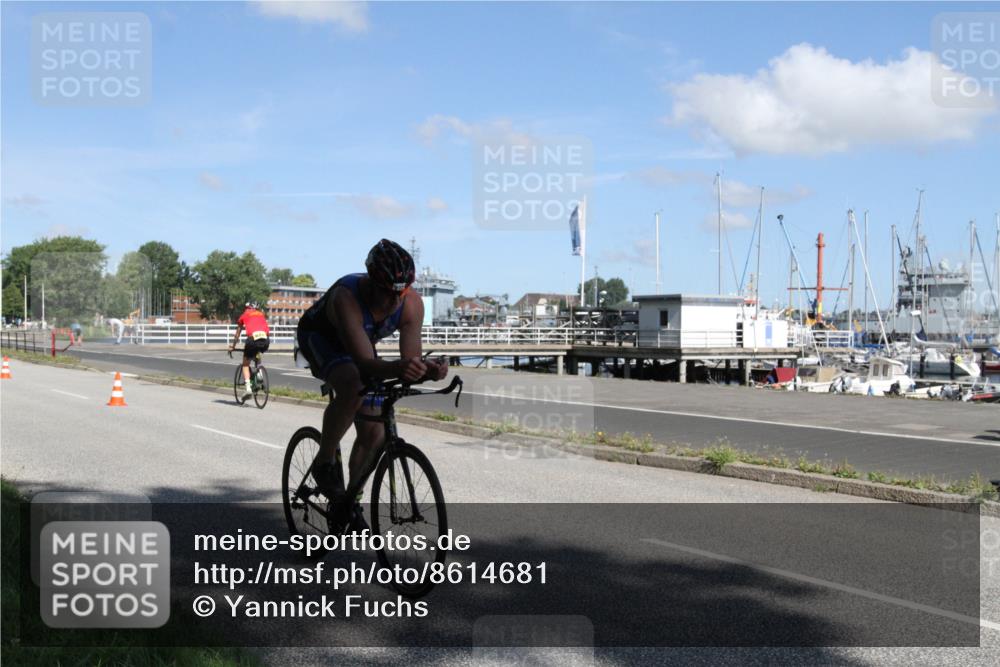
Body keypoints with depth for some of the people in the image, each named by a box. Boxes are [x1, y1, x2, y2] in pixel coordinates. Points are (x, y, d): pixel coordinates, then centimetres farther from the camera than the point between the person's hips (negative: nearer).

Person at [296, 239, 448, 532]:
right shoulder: (347, 296, -41)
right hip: (319, 336, -5)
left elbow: (411, 357, -29)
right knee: (352, 387, -37)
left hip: (357, 345, 5)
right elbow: (365, 362, -48)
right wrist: (396, 369, -67)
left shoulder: (412, 304, -28)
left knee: (374, 433, -3)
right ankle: (325, 462, -15)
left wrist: (428, 369, -51)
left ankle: (351, 500, 19)